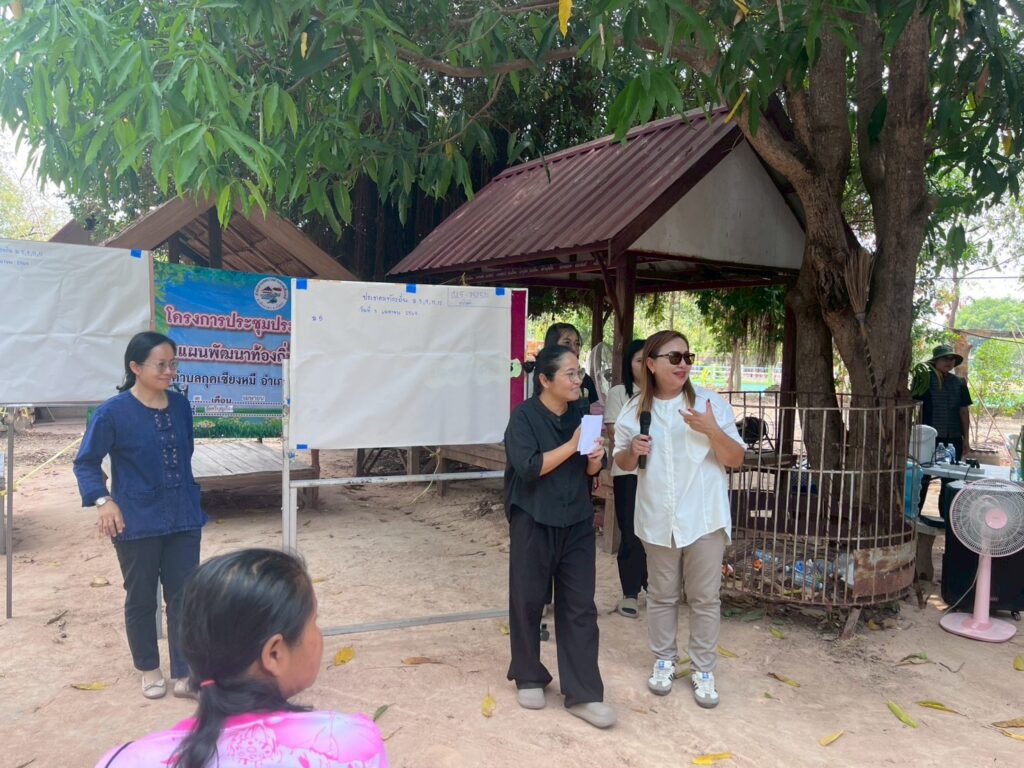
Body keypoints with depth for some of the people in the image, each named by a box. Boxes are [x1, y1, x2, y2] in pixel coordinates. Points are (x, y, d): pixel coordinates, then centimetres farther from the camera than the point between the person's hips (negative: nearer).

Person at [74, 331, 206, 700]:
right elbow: (85, 462, -6)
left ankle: (184, 674, 17)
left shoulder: (180, 405, 3)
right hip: (136, 523, -3)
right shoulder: (113, 412, -12)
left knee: (184, 595, 5)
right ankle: (149, 670, 31)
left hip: (183, 520, 4)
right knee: (141, 599, 12)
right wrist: (103, 501, -20)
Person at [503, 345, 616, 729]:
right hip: (533, 523, -4)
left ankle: (583, 694, 11)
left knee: (579, 607, 4)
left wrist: (595, 459, -11)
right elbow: (529, 468, -22)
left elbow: (589, 472, 11)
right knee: (528, 602, 8)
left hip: (577, 523, 5)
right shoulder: (524, 416, -11)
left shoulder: (580, 414, 5)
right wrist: (572, 445, -22)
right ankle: (529, 678, 29)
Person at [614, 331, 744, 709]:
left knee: (705, 598, 7)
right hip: (658, 519, 2)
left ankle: (703, 669, 22)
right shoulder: (634, 410, 1)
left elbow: (736, 460, -6)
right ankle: (664, 660, 31)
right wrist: (633, 451, -13)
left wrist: (712, 430, -23)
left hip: (704, 518, -2)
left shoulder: (710, 402, -6)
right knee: (662, 595, 15)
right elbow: (622, 462, 10)